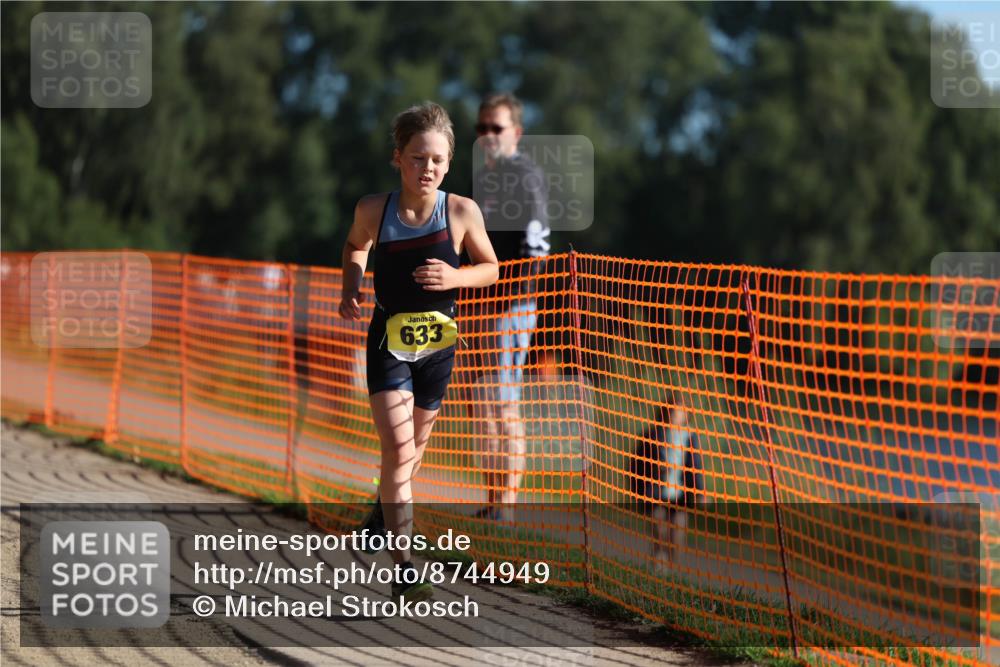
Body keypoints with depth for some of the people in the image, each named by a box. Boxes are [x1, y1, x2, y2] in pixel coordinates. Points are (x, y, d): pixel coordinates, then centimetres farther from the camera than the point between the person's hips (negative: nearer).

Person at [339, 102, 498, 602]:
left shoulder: (462, 212, -12)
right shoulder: (374, 210, -10)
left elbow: (490, 268, 3)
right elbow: (355, 247, 13)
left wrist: (455, 278, -16)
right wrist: (351, 289, -4)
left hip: (437, 344, 2)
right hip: (388, 342, -2)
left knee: (414, 447, 19)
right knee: (397, 447, -15)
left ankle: (384, 507, 51)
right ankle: (402, 567, -15)